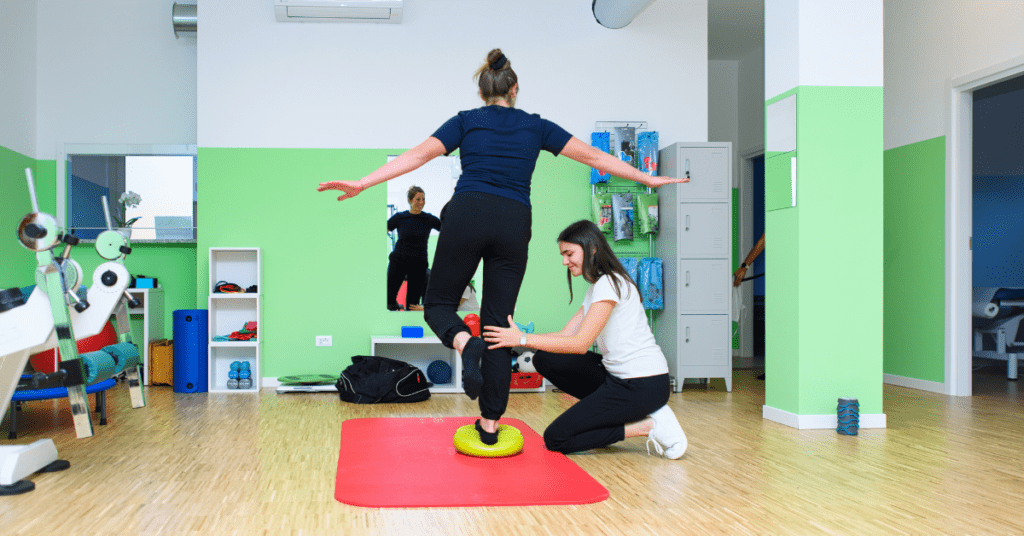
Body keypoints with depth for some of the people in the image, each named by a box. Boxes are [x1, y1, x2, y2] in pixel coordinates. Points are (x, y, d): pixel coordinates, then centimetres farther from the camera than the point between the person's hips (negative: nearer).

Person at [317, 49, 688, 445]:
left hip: (467, 215, -1)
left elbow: (419, 155, 3)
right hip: (514, 223, 1)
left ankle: (466, 343, -21)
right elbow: (594, 156, 17)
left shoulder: (466, 121, 14)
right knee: (499, 323, 7)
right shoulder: (535, 126, 18)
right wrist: (648, 179, 24)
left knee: (439, 301, 14)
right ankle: (490, 424, 8)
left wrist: (362, 183, 1)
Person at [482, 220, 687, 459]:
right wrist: (516, 337, 0)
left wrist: (523, 339, -18)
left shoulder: (610, 283, -14)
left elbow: (580, 343, -19)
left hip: (644, 385, -10)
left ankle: (649, 426, -7)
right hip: (618, 375, 10)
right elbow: (566, 335, 10)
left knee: (555, 439, -7)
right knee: (545, 360, 5)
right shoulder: (595, 288, 17)